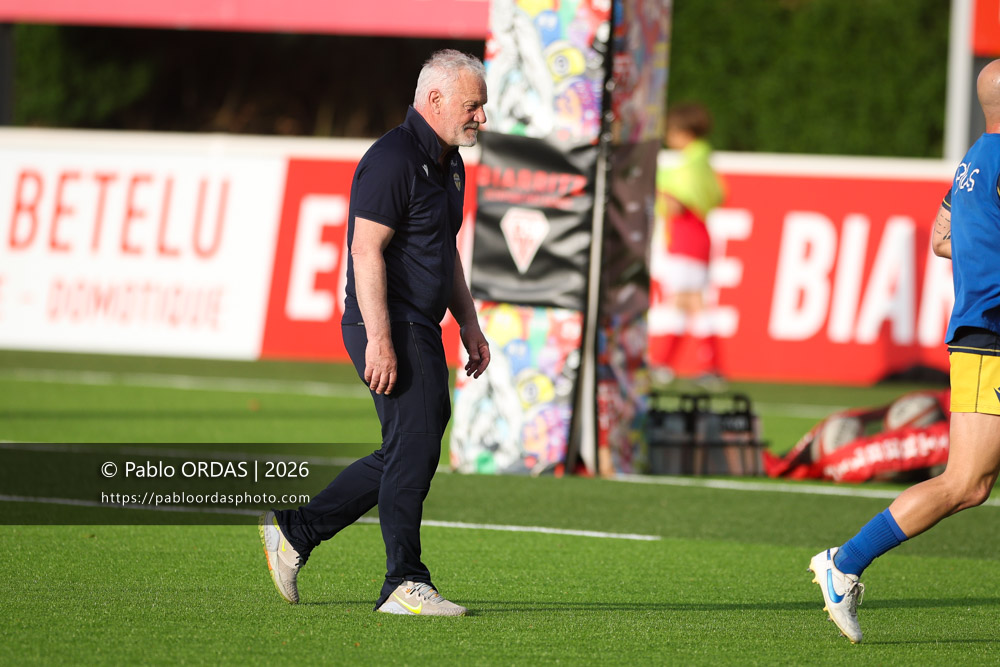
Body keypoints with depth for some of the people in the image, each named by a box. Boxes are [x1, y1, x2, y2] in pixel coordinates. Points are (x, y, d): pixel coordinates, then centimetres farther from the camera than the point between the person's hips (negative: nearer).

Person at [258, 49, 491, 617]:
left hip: (421, 330, 10)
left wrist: (469, 324, 19)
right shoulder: (393, 160, -15)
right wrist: (379, 339, -26)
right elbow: (366, 251, -21)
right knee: (415, 447, -10)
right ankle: (405, 585, -5)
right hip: (392, 329, -10)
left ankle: (296, 531, 20)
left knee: (407, 452, 12)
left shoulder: (450, 165, 16)